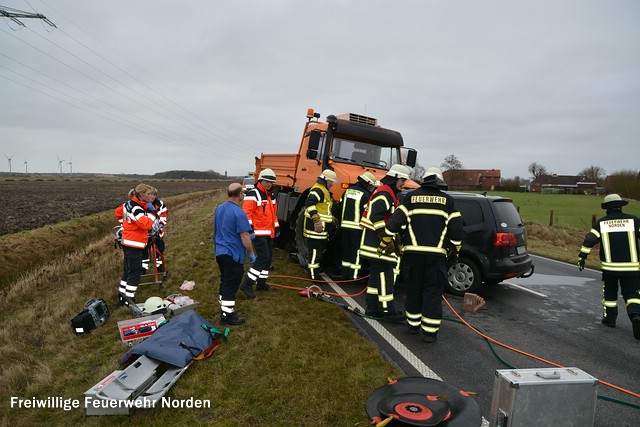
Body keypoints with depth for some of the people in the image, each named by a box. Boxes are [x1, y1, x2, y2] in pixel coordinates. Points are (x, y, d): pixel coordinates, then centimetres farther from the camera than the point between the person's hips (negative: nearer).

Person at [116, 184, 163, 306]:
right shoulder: (136, 209, -22)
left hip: (127, 242, 10)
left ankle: (122, 296, 28)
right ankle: (129, 299, 3)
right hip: (134, 244, -10)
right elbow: (147, 224, -32)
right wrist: (152, 212, -22)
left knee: (127, 270, 18)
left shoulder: (129, 204, 7)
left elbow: (118, 211, 25)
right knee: (135, 272, -3)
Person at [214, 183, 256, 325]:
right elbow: (245, 236, -20)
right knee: (231, 285, -1)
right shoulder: (238, 213, -20)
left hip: (220, 252, 9)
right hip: (233, 254, -9)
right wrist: (251, 253, -8)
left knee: (225, 282, 20)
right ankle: (227, 315, 6)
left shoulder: (219, 208, 8)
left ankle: (224, 308, 31)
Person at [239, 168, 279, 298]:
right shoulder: (253, 194, -11)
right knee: (263, 257, -16)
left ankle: (261, 283, 25)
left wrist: (276, 228, 24)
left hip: (269, 232, 9)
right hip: (259, 232, -9)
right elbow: (247, 212, -18)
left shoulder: (271, 195, 16)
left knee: (268, 258, 12)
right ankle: (247, 284, -9)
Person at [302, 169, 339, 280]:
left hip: (320, 229, 11)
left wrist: (331, 219, 25)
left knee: (319, 251, 20)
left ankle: (316, 272, 35)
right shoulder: (318, 190, -15)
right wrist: (316, 219, -33)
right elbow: (309, 203, -30)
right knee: (315, 252, -5)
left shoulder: (324, 191, 20)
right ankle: (313, 276, 3)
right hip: (315, 228, -11)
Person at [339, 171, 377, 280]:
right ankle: (354, 276, 0)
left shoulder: (347, 191, 10)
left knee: (346, 250, 16)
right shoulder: (365, 195, -10)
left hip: (344, 225, 6)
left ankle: (344, 274, 23)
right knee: (356, 252, 0)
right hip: (357, 228, -6)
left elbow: (340, 206, 14)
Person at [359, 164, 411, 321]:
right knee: (385, 274, -6)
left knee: (376, 275, 14)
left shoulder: (389, 194, 20)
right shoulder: (384, 193, -14)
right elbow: (376, 218, -25)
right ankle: (387, 310, 1)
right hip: (377, 243, -11)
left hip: (377, 243, 11)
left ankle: (372, 308, 21)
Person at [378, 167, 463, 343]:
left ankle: (413, 324, 25)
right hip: (437, 254, -1)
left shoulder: (411, 197, 5)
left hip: (413, 251, 1)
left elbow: (394, 222, 0)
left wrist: (383, 244, 9)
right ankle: (430, 331, 6)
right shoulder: (447, 200, 6)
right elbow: (456, 229, 6)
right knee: (433, 291, 5)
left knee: (413, 289, 13)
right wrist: (455, 252, 18)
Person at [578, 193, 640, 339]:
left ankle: (610, 318, 24)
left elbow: (589, 240, -5)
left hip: (609, 267, 0)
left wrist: (582, 257, -1)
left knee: (609, 292, 18)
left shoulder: (601, 223, 1)